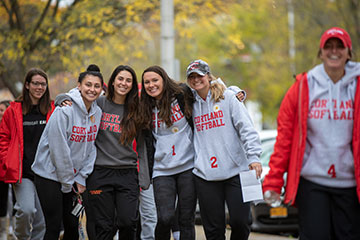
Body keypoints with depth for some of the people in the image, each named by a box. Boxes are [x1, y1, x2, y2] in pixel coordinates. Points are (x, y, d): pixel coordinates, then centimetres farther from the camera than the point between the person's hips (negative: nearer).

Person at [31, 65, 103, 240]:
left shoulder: (97, 113, 3)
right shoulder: (65, 110, -18)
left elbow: (91, 148, 6)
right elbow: (58, 149, -18)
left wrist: (81, 178, -2)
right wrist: (67, 182, -12)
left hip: (74, 176, 7)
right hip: (50, 174, -6)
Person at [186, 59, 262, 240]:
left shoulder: (228, 97, 3)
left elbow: (246, 128, -5)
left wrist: (254, 157, -17)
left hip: (235, 171, -2)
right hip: (205, 175, 2)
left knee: (240, 222, -7)